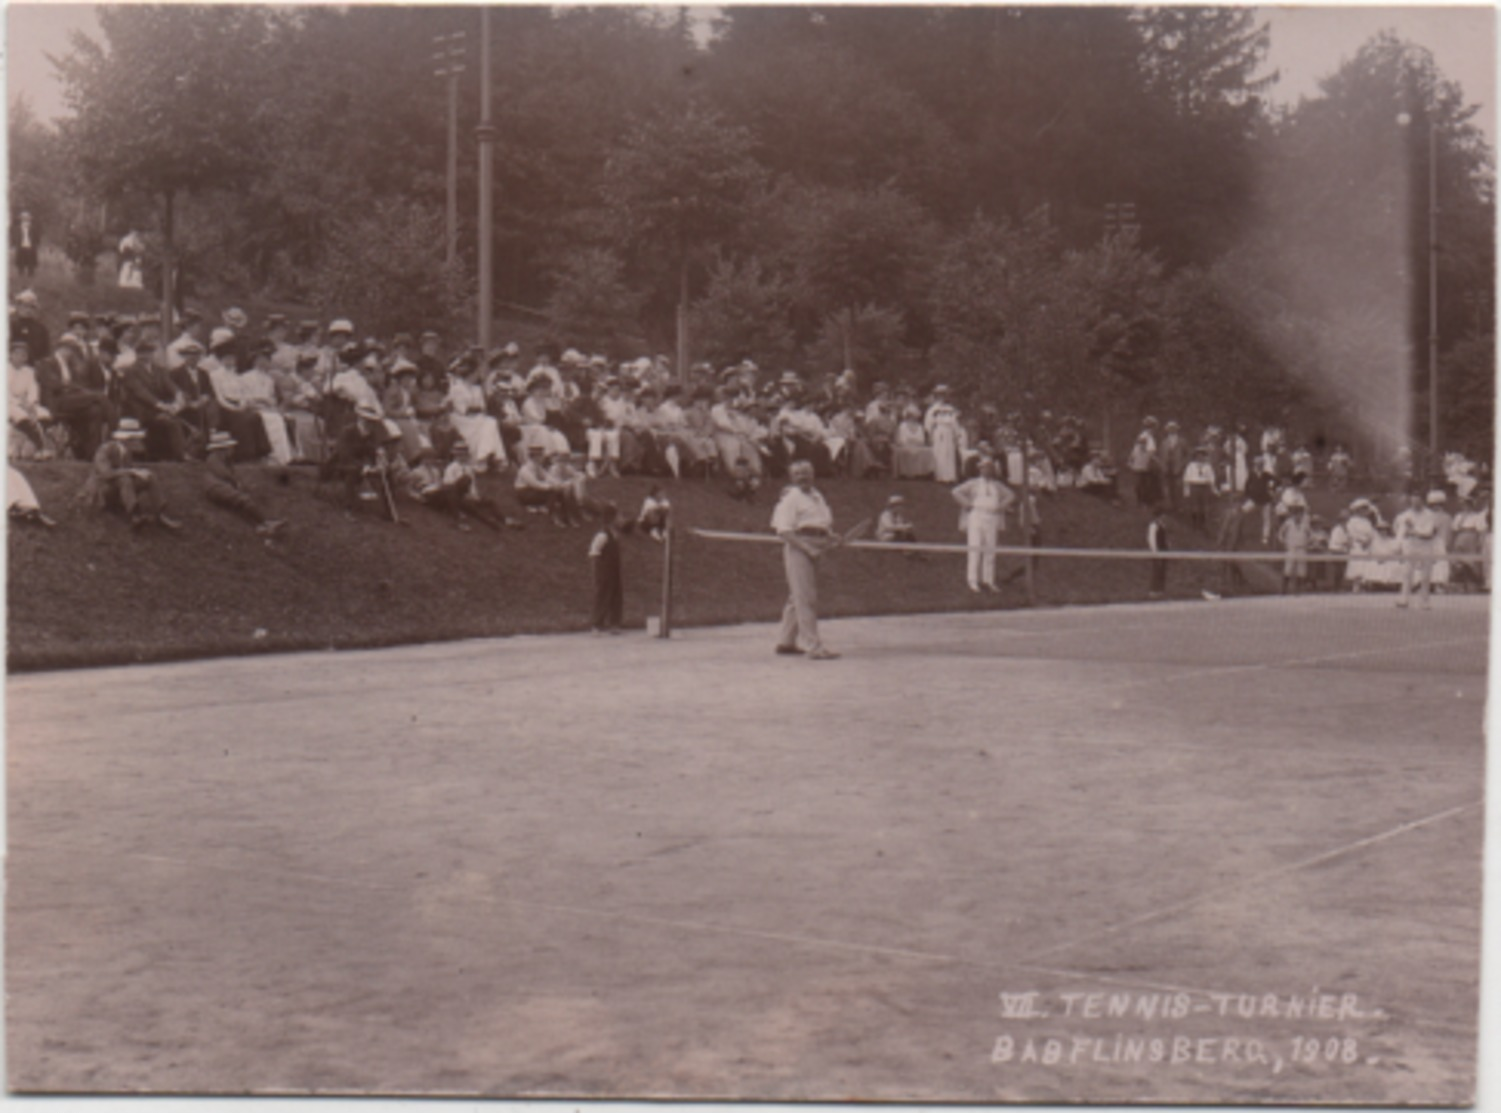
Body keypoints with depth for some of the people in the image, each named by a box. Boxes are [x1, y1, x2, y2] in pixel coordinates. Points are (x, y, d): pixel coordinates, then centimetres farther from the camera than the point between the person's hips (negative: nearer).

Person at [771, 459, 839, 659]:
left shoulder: (816, 495, 17)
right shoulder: (790, 498, -9)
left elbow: (826, 521, 28)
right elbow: (783, 530, -16)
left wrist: (829, 537, 6)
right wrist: (806, 547, -22)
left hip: (814, 550, 9)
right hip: (797, 547, -9)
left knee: (797, 597, 16)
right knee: (805, 598, -10)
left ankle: (786, 641, 27)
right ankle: (813, 646, -12)